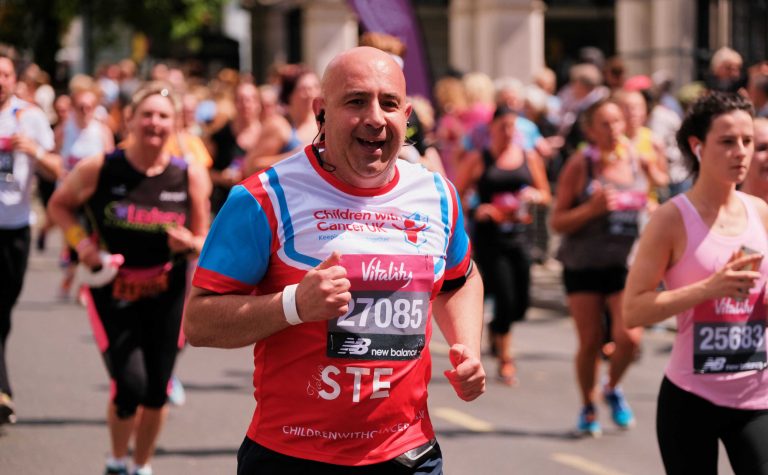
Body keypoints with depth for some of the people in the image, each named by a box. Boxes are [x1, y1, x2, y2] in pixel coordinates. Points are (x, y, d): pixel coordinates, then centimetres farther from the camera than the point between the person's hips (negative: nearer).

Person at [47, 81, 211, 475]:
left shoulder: (190, 176, -7)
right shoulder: (98, 170, -12)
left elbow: (203, 242, 2)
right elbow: (59, 205, 5)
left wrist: (189, 244, -22)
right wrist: (80, 241, -12)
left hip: (165, 294, 2)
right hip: (112, 292, -2)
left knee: (157, 391, 6)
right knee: (130, 386, -12)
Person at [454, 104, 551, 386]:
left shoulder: (529, 158, 8)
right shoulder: (478, 160, -1)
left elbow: (546, 195, 16)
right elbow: (456, 196, 1)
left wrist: (533, 195, -6)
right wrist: (477, 210, -16)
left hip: (519, 236, 4)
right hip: (489, 238, -4)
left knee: (521, 304, 4)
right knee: (505, 299, -10)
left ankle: (496, 330, 38)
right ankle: (505, 359, 7)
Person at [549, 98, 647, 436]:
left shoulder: (635, 159, 6)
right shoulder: (580, 165, -3)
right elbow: (557, 222, -4)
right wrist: (592, 208, -19)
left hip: (626, 264, 2)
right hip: (583, 265, -2)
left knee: (629, 337, -13)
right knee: (590, 342, 0)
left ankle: (612, 388, 18)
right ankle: (588, 409, 23)